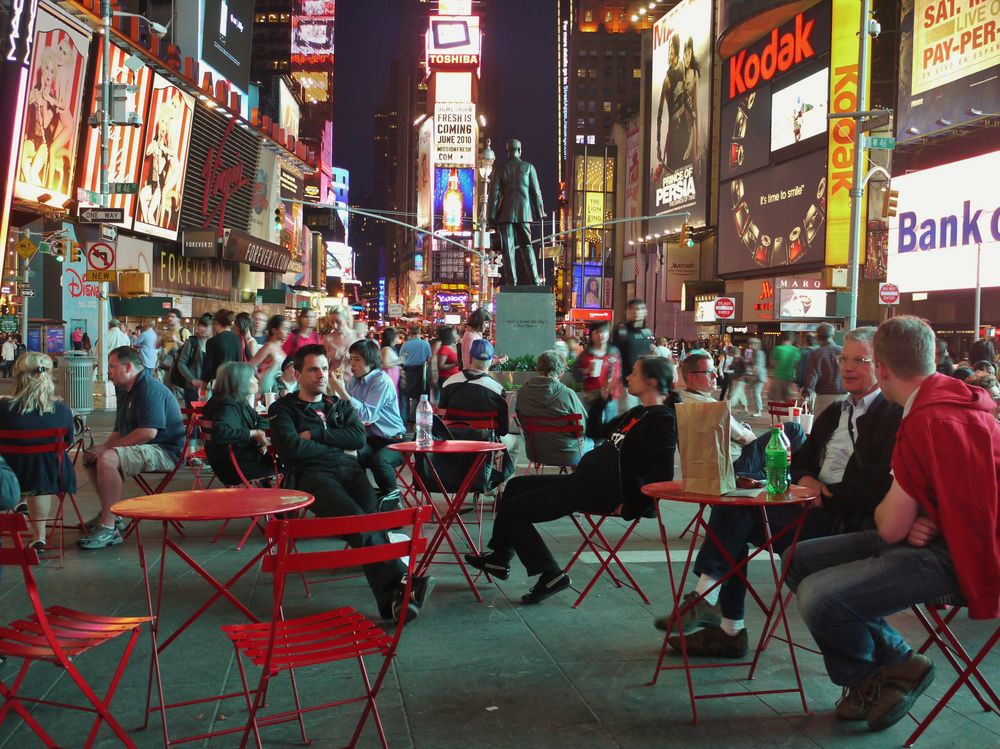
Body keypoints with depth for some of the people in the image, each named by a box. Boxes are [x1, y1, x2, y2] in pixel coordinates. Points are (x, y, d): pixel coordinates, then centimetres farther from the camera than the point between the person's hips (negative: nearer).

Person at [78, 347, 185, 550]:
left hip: (165, 451, -11)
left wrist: (107, 447, -20)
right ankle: (110, 514, 12)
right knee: (90, 457, 9)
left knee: (107, 459, -29)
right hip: (143, 449, 11)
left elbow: (148, 432, -27)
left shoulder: (150, 389, -15)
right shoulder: (125, 391, 19)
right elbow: (119, 431, 24)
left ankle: (109, 529, -27)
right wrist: (103, 448, 2)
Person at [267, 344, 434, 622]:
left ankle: (393, 599, -45)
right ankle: (399, 583, -44)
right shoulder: (283, 409, 18)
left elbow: (359, 438, 11)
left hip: (349, 469, 3)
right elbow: (292, 450, -1)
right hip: (312, 474, -3)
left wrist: (315, 436, 4)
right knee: (358, 519, -33)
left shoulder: (340, 406, 31)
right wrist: (337, 446, 7)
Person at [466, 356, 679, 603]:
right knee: (516, 486, 21)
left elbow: (663, 473, -27)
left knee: (511, 511, -3)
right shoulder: (638, 413, 12)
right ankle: (499, 558, 30)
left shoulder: (662, 420, -17)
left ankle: (550, 575, 3)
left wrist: (630, 507, -23)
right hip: (586, 478, 10)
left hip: (600, 494, -10)